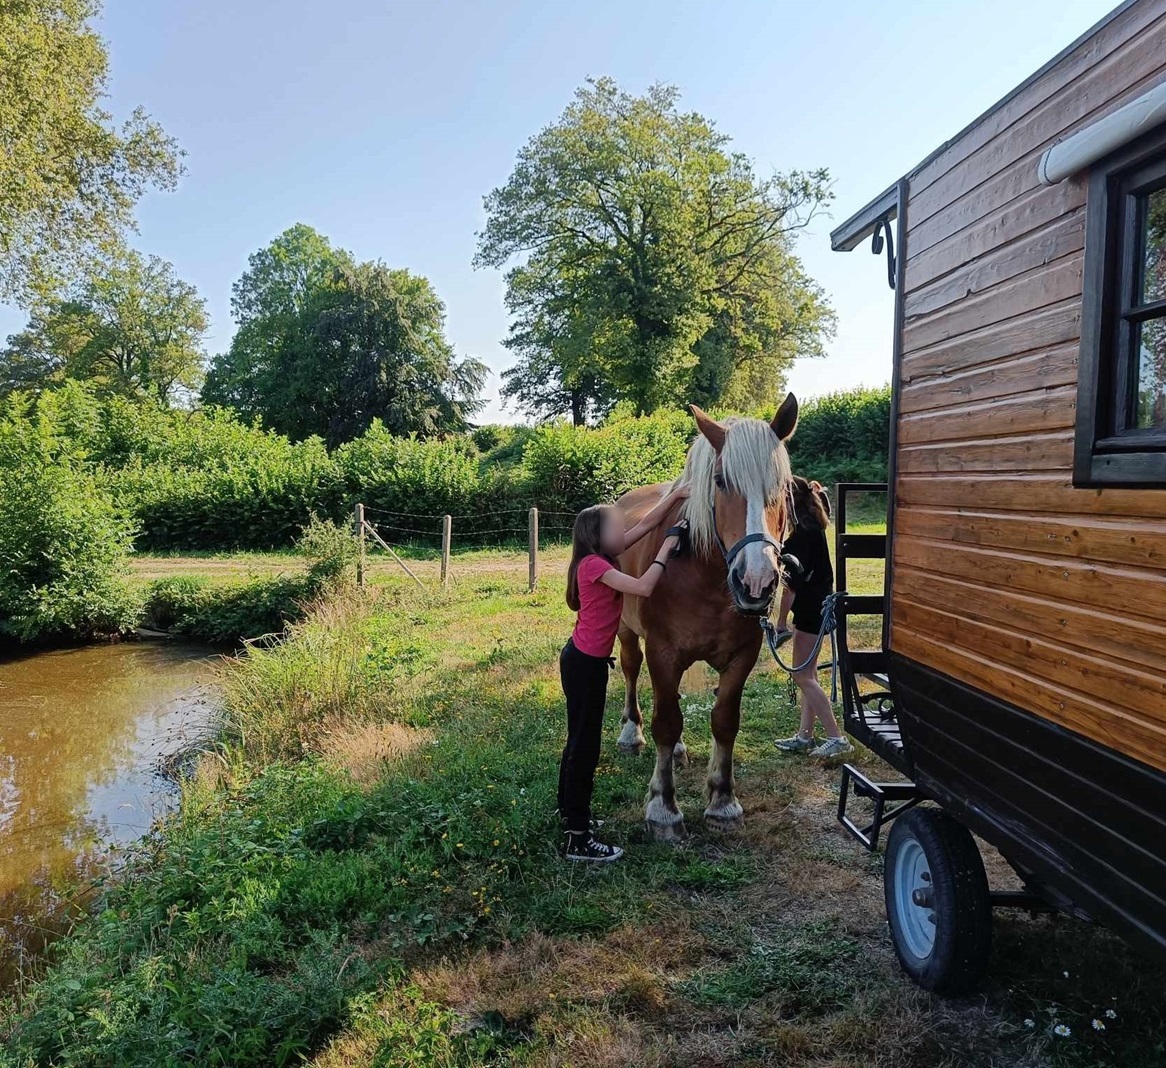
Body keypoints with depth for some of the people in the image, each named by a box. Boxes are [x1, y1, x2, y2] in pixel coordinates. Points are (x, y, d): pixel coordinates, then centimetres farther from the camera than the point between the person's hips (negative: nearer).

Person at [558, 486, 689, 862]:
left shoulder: (602, 558, 7)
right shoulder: (594, 564, -19)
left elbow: (646, 523, 11)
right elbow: (644, 587, -28)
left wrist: (677, 495, 7)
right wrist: (666, 549, -17)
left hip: (585, 659, 10)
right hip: (585, 663, -10)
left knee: (580, 738, 20)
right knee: (585, 744, -4)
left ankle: (569, 813, 35)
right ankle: (578, 840, 3)